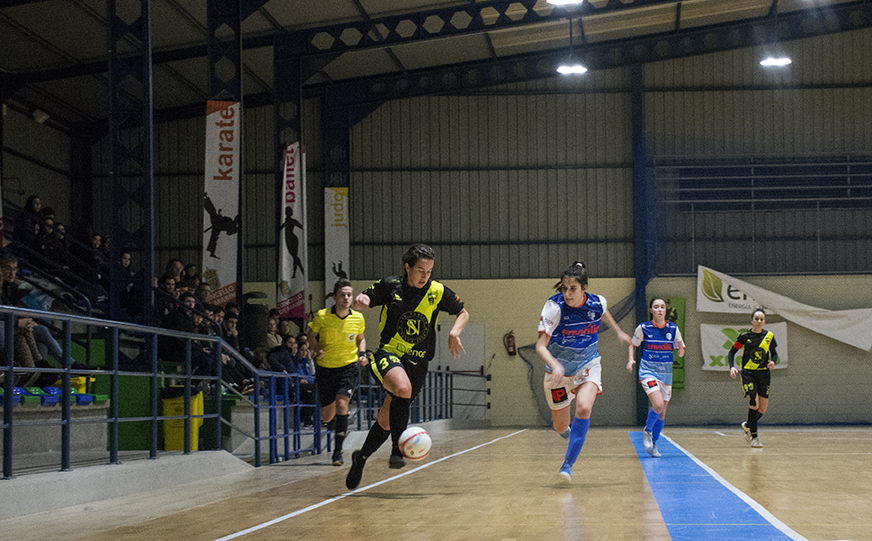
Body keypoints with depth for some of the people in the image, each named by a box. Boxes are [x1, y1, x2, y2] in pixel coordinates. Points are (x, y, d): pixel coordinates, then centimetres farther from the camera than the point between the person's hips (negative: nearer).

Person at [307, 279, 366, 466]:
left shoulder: (358, 318, -5)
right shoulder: (322, 316, -11)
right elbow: (311, 334, 6)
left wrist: (362, 354, -3)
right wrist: (316, 349, -12)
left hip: (348, 367, 0)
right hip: (325, 368, 0)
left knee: (341, 404, -23)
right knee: (327, 416, 4)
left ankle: (338, 451, -13)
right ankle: (332, 420, 45)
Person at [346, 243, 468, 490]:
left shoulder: (437, 292, -1)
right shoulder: (390, 286, -3)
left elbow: (463, 313, 12)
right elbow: (360, 303, 6)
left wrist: (454, 333, -7)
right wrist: (360, 300, -18)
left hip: (417, 362, 2)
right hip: (389, 353, -2)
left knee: (386, 420, 7)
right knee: (403, 388, -36)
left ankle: (361, 457, 33)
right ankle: (397, 450, -29)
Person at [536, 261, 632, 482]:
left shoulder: (597, 302, -14)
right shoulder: (554, 307, -24)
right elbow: (541, 345, -27)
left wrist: (618, 331, 26)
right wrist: (555, 365, -45)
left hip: (588, 364, 1)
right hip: (559, 368, -1)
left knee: (584, 408, -27)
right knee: (561, 428, 7)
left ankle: (568, 464, -18)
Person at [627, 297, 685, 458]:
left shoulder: (673, 328, 0)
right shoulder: (643, 328, -5)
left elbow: (680, 354, 5)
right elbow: (633, 345, 10)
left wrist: (681, 347, -16)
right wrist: (631, 360, -6)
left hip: (666, 372, 3)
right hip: (648, 370, -3)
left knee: (662, 412, 7)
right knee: (658, 405, -22)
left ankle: (653, 444, 23)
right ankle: (647, 431, 6)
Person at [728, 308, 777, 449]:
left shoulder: (769, 336, 4)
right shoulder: (745, 336, -3)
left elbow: (774, 353, 13)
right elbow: (732, 352, 3)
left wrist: (773, 362, -9)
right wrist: (732, 367, -13)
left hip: (764, 373, 3)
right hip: (748, 373, -3)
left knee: (763, 408, 3)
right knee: (754, 403, -17)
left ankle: (748, 425, 33)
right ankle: (754, 437, -6)